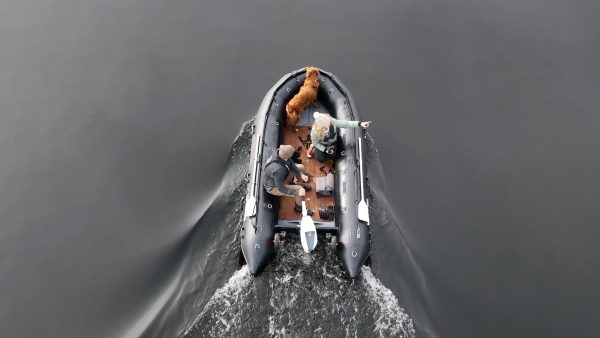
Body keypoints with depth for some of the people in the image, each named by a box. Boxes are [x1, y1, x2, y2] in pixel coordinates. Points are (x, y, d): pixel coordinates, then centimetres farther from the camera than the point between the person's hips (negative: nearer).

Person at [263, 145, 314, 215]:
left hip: (279, 178, 8)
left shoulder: (279, 152, -23)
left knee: (301, 167, 12)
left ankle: (300, 185, 41)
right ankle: (299, 207, 12)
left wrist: (301, 174, -13)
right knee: (301, 190, -19)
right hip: (273, 187, -8)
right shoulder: (278, 169, -45)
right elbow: (280, 188, -32)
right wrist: (297, 192, -32)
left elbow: (291, 164, -4)